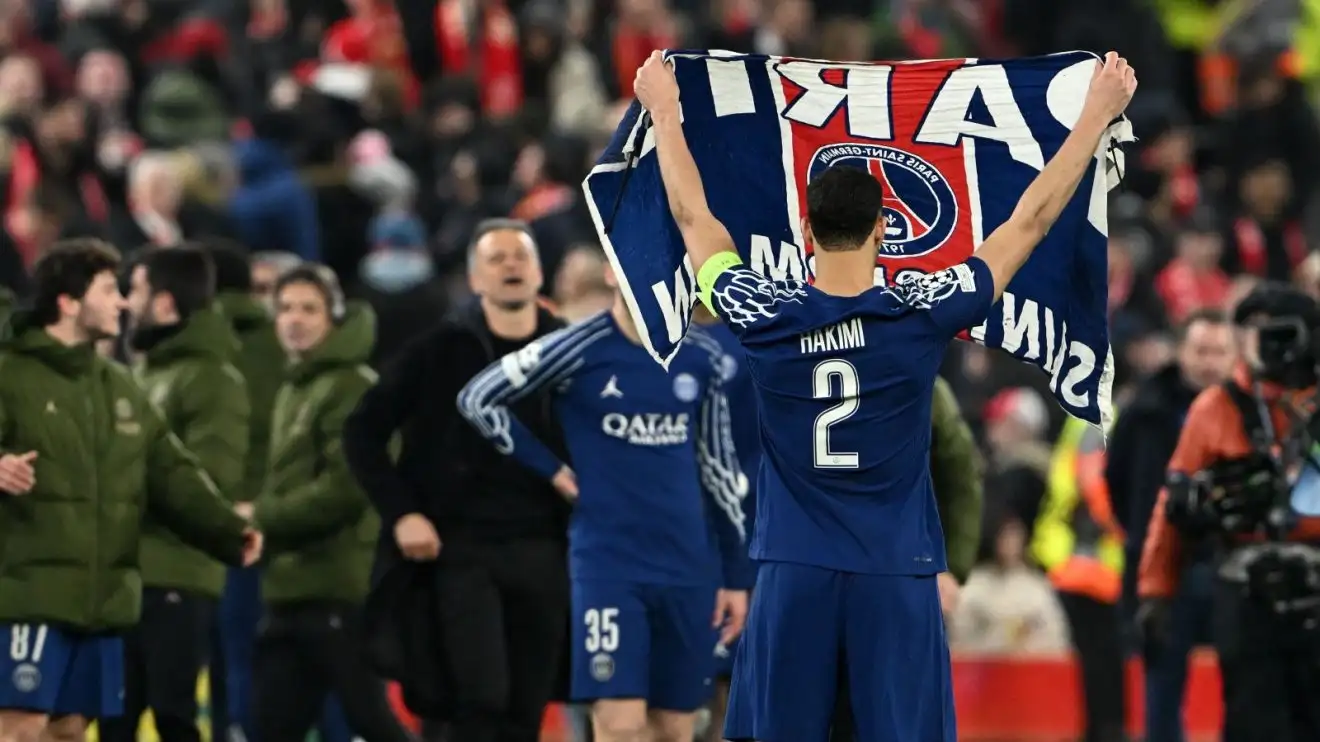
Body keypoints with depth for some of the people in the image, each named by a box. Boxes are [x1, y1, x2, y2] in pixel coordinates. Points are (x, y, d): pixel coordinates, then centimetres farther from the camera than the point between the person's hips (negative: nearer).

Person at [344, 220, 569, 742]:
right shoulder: (442, 351, 1)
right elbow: (364, 432, 4)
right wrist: (400, 514, -6)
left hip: (541, 550, 3)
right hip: (463, 547, -3)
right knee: (481, 697, -15)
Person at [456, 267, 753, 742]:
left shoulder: (702, 359, 7)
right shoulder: (579, 351, -6)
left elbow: (720, 466, 14)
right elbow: (477, 400, 2)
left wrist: (735, 573, 11)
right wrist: (551, 468, -1)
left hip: (688, 566, 4)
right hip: (607, 564, -4)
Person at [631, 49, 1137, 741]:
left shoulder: (765, 320, -5)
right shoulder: (923, 317, -7)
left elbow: (693, 217, 11)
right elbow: (1030, 219, 2)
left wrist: (665, 112, 25)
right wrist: (1096, 116, 11)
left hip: (794, 572, 1)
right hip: (895, 575, -1)